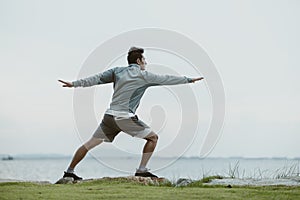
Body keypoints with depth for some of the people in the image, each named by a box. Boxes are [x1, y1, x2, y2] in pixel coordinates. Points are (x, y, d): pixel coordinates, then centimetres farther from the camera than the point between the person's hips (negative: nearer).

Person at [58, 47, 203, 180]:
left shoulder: (118, 71, 12)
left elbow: (97, 78, 6)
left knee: (90, 143, 14)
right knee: (153, 137, 8)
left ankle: (69, 171, 15)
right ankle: (142, 170, 2)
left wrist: (74, 84, 9)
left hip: (110, 116, 6)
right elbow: (166, 79, 8)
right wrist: (188, 80, 19)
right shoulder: (143, 76, 2)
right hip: (125, 118, -5)